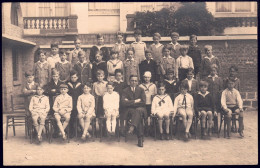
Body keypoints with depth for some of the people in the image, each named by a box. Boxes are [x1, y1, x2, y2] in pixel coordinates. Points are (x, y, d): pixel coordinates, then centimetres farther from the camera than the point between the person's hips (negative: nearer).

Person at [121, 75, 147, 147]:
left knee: (139, 110, -39)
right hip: (130, 110, 0)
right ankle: (140, 138, -41)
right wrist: (135, 101, -12)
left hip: (140, 109, 0)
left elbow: (143, 103, -3)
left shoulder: (141, 90, 9)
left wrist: (130, 102, -6)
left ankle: (132, 127, -55)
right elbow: (124, 103, -9)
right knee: (139, 116, -35)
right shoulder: (125, 91, 7)